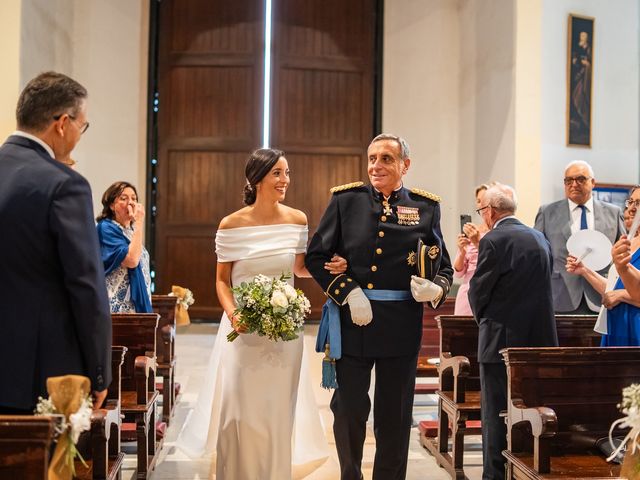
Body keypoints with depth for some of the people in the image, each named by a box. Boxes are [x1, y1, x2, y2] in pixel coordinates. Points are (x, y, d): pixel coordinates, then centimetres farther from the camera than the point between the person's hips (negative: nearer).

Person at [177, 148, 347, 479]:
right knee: (239, 411, 1)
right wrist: (232, 313, -18)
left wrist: (328, 267, -7)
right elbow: (222, 280, 0)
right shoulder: (232, 225, -7)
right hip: (244, 327, -2)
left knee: (277, 411, 9)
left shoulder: (297, 220, 0)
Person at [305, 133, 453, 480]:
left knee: (395, 418, 12)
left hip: (402, 329, 1)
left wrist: (436, 288, -13)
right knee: (348, 411, 10)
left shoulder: (426, 207, 4)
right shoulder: (345, 199, 1)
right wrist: (349, 292, -12)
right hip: (352, 322, 0)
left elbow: (443, 265, 9)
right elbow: (316, 255, 0)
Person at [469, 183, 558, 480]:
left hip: (502, 339, -7)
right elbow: (541, 286, 13)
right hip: (538, 339, 7)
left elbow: (478, 291, -9)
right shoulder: (540, 238, 9)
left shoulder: (494, 240, -13)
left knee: (496, 414, 1)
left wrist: (483, 318, 11)